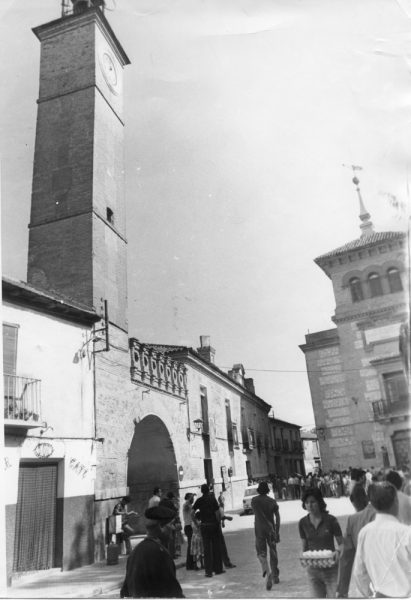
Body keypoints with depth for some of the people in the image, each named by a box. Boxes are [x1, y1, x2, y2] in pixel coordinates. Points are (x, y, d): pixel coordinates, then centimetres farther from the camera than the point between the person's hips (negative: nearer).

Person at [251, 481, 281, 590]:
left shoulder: (254, 501, -2)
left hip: (259, 530, -2)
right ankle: (275, 576, 25)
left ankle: (267, 572, -19)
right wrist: (277, 532, -2)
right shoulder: (272, 501, 0)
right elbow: (277, 517, -4)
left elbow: (258, 515, -5)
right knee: (273, 553, 17)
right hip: (271, 530, 2)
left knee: (261, 553, 5)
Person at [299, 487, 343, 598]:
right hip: (313, 569, 3)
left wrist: (338, 551, -21)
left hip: (331, 569, -3)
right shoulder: (303, 523, -1)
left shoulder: (330, 520, -10)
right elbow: (304, 545, 10)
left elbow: (341, 543, -1)